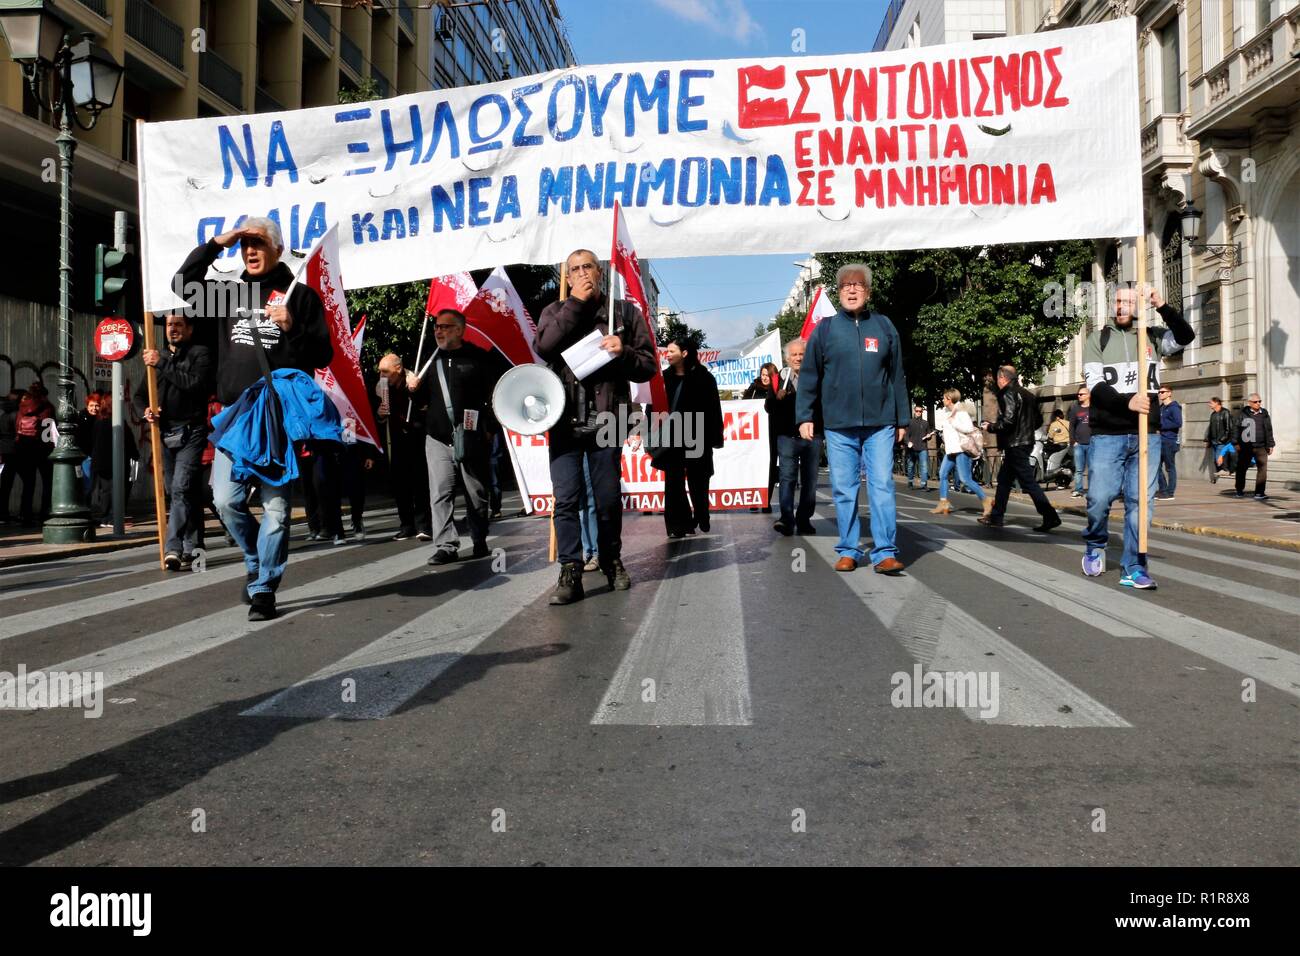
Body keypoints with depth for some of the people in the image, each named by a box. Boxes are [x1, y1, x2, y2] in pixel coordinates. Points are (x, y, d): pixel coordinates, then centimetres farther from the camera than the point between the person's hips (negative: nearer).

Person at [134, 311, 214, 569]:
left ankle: (173, 549, -21)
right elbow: (140, 394, 19)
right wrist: (145, 410, -3)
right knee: (179, 493, 8)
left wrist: (162, 364, -13)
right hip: (164, 433, 6)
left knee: (182, 489, -18)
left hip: (190, 433, -6)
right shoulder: (158, 356, 19)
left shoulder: (200, 353, 3)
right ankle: (193, 550, 14)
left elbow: (196, 385, -15)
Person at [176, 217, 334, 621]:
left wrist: (292, 328, -17)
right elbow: (185, 283, 14)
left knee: (275, 505, -2)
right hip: (235, 417, 4)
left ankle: (264, 588, 5)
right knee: (227, 500, 0)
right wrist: (217, 243, 6)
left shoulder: (300, 295, 4)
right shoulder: (230, 293, 17)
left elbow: (323, 356, 1)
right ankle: (257, 560, 24)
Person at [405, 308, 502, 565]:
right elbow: (423, 400, 23)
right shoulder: (431, 360, 16)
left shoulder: (479, 358, 1)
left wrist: (489, 427, -5)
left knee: (476, 494, 6)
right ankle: (446, 546, -6)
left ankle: (480, 542, 20)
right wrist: (414, 389, 2)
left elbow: (496, 394, 0)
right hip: (438, 438, 4)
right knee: (440, 493, -7)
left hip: (471, 439, -3)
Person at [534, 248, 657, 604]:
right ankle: (570, 572, -2)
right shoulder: (556, 311, 13)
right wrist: (575, 303, -7)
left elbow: (649, 366, 8)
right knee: (565, 498, -5)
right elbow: (544, 347, -9)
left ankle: (611, 561, 24)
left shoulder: (624, 311, 11)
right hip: (564, 419, 1)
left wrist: (623, 353, -13)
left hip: (606, 419, 0)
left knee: (608, 498, 6)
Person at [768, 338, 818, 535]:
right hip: (788, 436, -1)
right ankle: (787, 520, -15)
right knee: (787, 478, -9)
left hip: (812, 437, 1)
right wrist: (777, 398, -13)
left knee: (810, 481, 7)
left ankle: (804, 520, 15)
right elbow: (768, 407, 6)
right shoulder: (781, 379, 5)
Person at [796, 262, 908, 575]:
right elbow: (809, 376, 7)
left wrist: (902, 419, 11)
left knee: (882, 487, -5)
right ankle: (848, 550, 14)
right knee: (844, 490, 5)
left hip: (880, 424, 0)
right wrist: (804, 416, 1)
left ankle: (885, 553, -3)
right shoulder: (825, 329, 6)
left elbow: (897, 376, 12)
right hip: (839, 426, 0)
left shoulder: (884, 327, 9)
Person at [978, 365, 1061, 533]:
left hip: (1014, 445, -10)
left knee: (1028, 481, -9)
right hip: (1026, 442, 10)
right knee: (1004, 479, 16)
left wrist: (991, 427, -7)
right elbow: (1037, 422, 18)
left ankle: (1050, 517, -12)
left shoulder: (1008, 394, -12)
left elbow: (1007, 421, -22)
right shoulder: (1026, 393, 16)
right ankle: (995, 517, 21)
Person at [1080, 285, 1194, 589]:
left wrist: (1162, 307, -17)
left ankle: (1134, 569, 6)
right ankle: (1095, 546, 22)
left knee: (1141, 502, 0)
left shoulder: (1153, 336, 11)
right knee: (1099, 498, -6)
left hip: (1147, 435, 2)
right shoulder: (1098, 339, 5)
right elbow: (1095, 384, -5)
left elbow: (1185, 337, -7)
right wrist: (1127, 401, -21)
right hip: (1107, 435, -2)